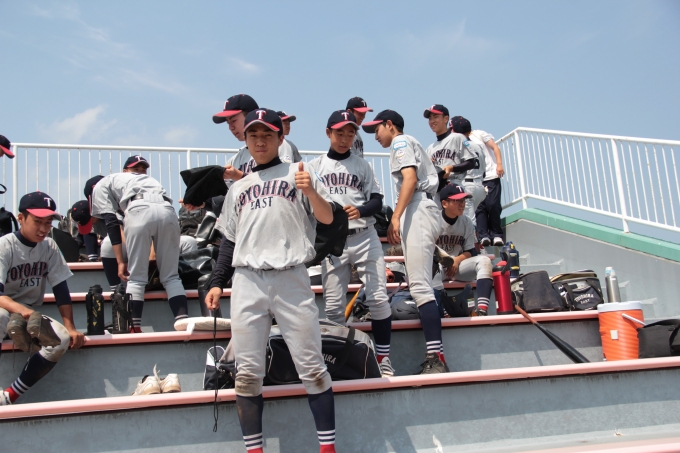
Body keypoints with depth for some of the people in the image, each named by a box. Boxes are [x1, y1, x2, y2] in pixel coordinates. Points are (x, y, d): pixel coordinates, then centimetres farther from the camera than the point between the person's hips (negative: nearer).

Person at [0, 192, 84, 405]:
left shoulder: (49, 247, 1)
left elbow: (61, 290, 1)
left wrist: (71, 329, -8)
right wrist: (23, 311, -45)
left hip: (31, 316, 5)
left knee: (63, 338, -23)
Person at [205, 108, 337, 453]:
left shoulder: (296, 173, 10)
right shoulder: (238, 188, 21)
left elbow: (327, 218, -1)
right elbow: (229, 241, 21)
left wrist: (310, 191, -20)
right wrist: (217, 283, 10)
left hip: (291, 279, -3)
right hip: (247, 282, 3)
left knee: (311, 367, -3)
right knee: (247, 372, 1)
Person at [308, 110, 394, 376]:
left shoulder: (362, 165, 13)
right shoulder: (315, 167, 13)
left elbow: (377, 201, 7)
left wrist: (360, 210, -14)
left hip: (364, 237, 0)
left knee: (378, 298, -7)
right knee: (333, 306, -1)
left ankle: (383, 359, 1)